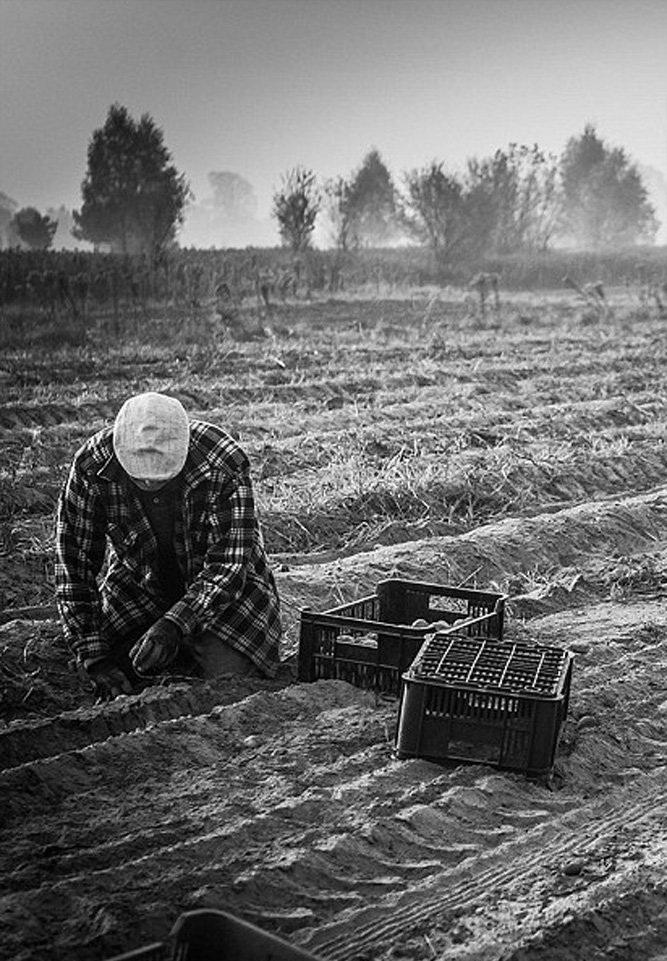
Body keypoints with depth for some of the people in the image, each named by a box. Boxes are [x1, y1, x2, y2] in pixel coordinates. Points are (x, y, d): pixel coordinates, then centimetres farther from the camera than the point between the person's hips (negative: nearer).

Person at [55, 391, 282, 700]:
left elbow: (228, 566, -29)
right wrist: (96, 659, -24)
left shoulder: (224, 465, -32)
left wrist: (173, 626, -42)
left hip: (224, 588, -2)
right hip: (136, 588, 2)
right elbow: (74, 569, -19)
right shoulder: (91, 467, -25)